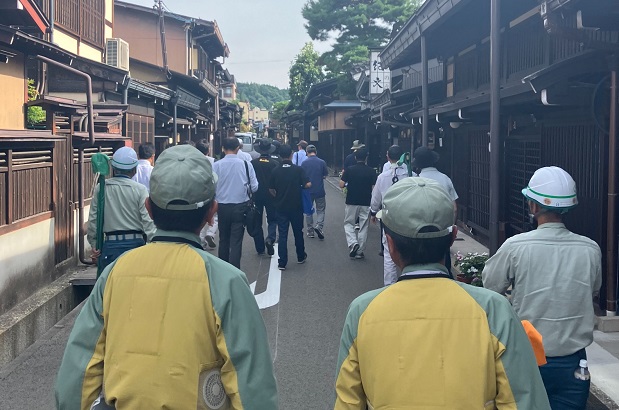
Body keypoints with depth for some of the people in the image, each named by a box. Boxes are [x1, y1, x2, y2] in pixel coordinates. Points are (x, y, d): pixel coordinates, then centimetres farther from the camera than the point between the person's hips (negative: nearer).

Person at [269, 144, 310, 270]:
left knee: (282, 235, 3)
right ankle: (301, 257, 31)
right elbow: (308, 184, -15)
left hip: (281, 207, 1)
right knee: (298, 232, 17)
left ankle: (282, 262, 0)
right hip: (296, 207, -1)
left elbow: (271, 189, 1)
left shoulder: (275, 171, -5)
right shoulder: (298, 170, -10)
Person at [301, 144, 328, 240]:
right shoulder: (322, 162, -6)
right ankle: (319, 226, -12)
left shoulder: (304, 163, -7)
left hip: (308, 191, 0)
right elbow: (325, 176, 2)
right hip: (320, 191, 0)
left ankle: (310, 231, 16)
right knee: (320, 210, 11)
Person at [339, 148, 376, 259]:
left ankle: (353, 243, -11)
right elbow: (374, 188, -5)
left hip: (352, 202, -1)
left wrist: (345, 178, 12)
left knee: (348, 224, 13)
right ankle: (360, 251, 11)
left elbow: (341, 185, -8)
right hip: (366, 203, 1)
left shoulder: (349, 170, -6)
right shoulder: (371, 171, -4)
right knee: (363, 227, 9)